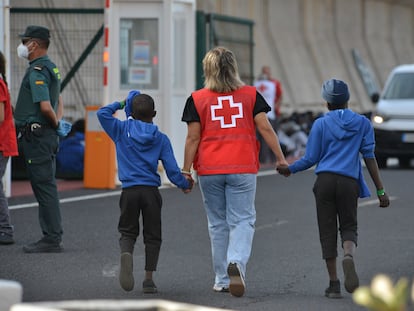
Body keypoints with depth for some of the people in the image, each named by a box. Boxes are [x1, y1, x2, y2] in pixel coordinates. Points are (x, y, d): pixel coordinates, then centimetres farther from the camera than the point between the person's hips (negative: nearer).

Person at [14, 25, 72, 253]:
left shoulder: (37, 71, -16)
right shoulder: (51, 68, 17)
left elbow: (45, 106, -26)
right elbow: (58, 100, 28)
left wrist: (55, 123, -9)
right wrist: (59, 120, 14)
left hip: (36, 136, -10)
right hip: (47, 134, 10)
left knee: (44, 187, -8)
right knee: (46, 186, 13)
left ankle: (52, 239, -8)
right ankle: (53, 237, 16)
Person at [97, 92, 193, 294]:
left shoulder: (122, 130, 3)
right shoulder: (161, 139, 4)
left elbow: (102, 113, 4)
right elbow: (172, 170, 2)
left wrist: (120, 104, 18)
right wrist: (184, 184, 19)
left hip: (129, 190, 0)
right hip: (151, 191, 0)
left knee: (128, 232, 9)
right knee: (152, 236, 9)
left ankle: (126, 253, -25)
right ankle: (148, 279, 2)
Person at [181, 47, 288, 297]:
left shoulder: (197, 99, -1)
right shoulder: (251, 95, 1)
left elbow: (193, 138, -2)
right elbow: (265, 128, -1)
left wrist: (186, 170, 4)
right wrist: (280, 158, 6)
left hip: (209, 170, 1)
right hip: (243, 168, -1)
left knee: (218, 224, 11)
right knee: (242, 220, 1)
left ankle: (222, 280, 16)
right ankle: (237, 262, -26)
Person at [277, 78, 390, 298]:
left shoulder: (320, 124, 6)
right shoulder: (363, 123, 9)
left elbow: (310, 159, 6)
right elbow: (369, 157, 5)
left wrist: (289, 169, 24)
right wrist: (380, 190, 6)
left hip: (324, 181, 0)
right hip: (349, 182, 0)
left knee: (328, 232, 6)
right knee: (349, 227, 12)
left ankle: (334, 284, 4)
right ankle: (349, 255, -24)